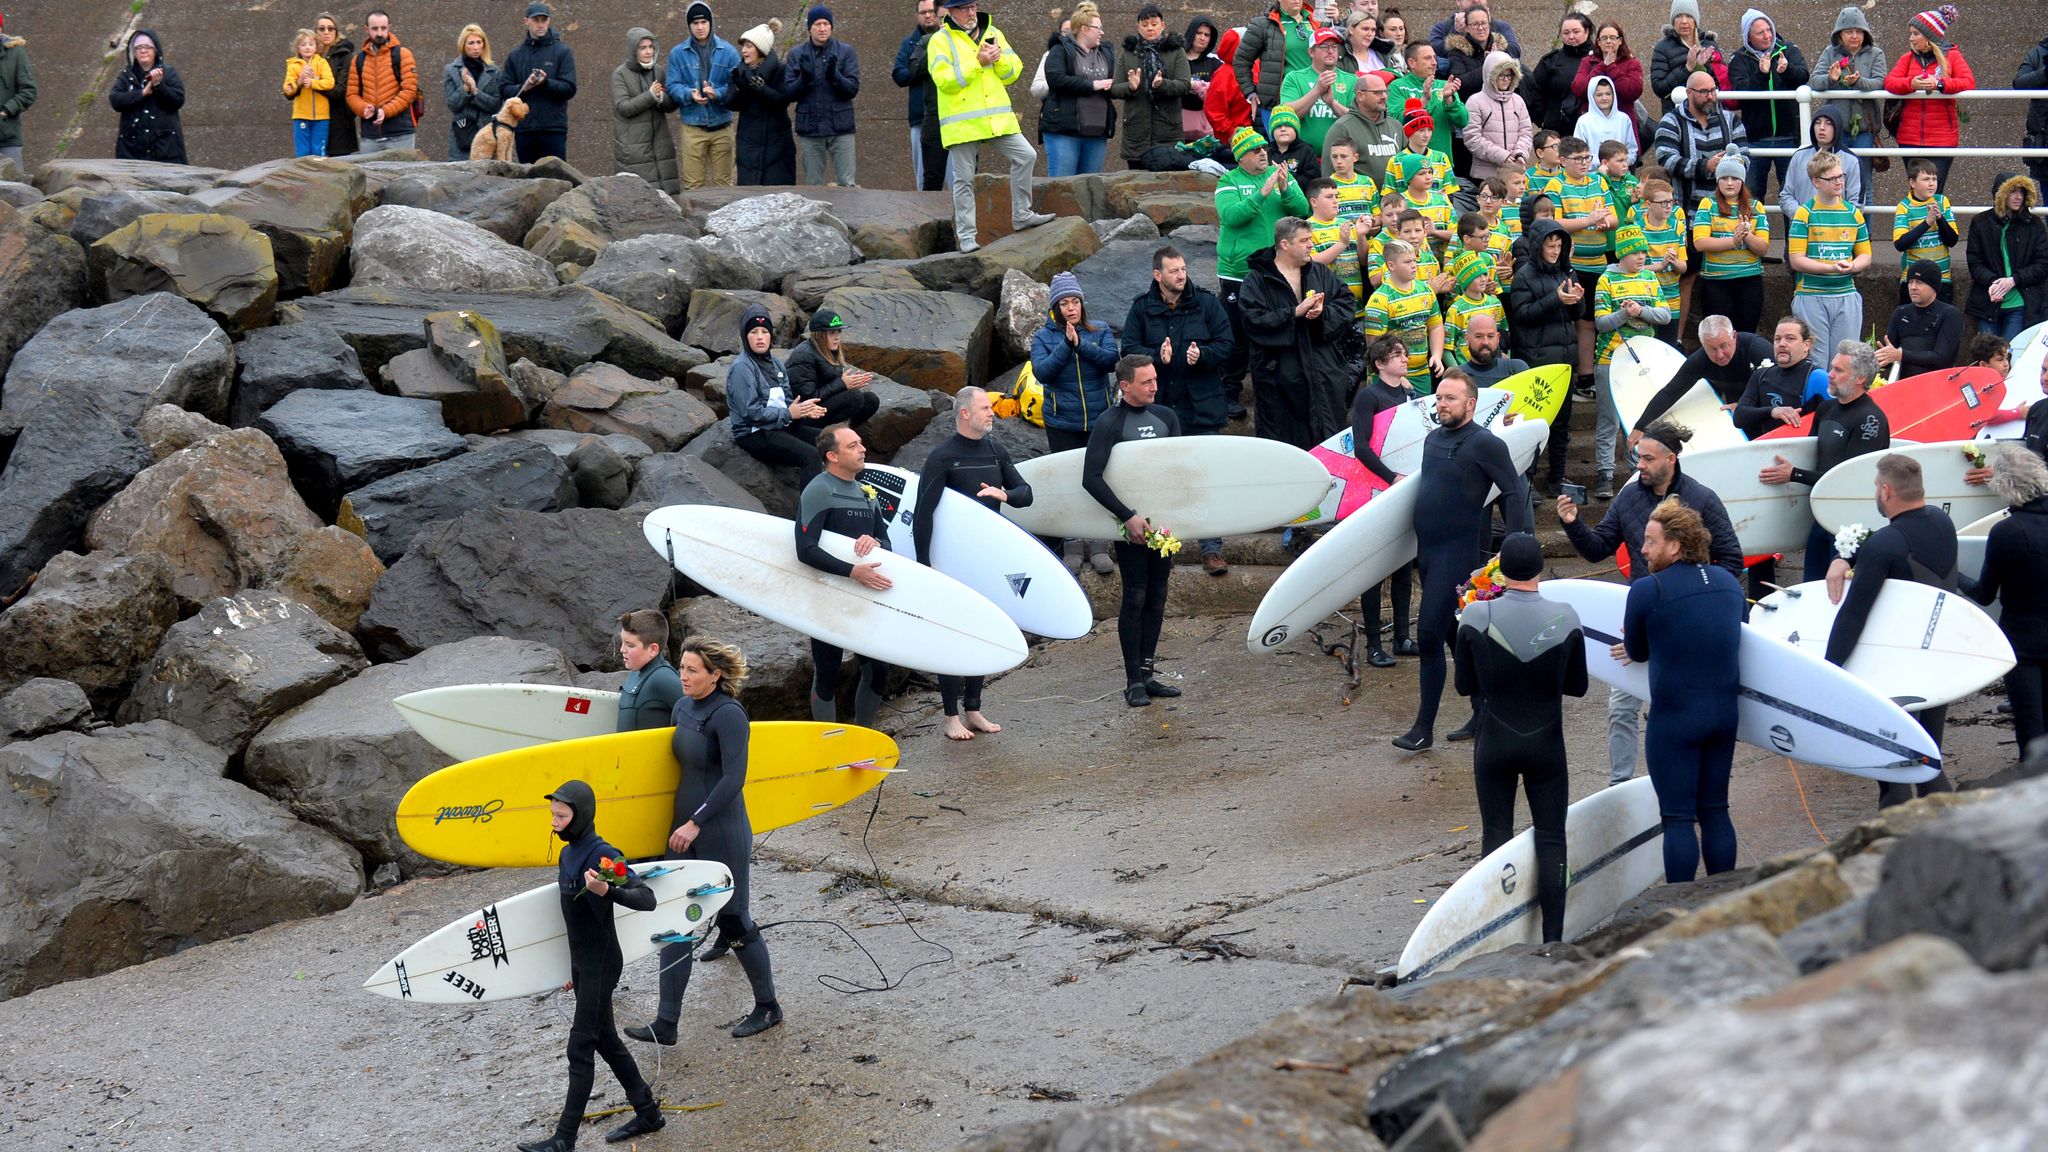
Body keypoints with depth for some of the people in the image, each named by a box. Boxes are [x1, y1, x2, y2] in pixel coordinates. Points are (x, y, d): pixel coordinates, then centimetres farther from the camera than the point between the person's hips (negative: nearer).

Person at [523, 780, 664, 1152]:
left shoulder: (603, 855, -20)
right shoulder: (567, 854, 8)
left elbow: (646, 898, -29)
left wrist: (607, 891, -47)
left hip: (601, 964, -9)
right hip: (581, 962, 9)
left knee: (580, 1049, -7)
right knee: (606, 1041, 17)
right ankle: (648, 1114, 29)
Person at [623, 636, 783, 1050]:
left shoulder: (727, 715, -18)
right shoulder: (683, 708, 8)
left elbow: (734, 778, -24)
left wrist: (696, 823, -25)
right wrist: (682, 824, 18)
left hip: (722, 835, -9)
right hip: (685, 831, 9)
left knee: (733, 922, 4)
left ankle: (768, 1007, 24)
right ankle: (666, 1023, 8)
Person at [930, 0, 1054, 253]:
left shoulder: (992, 33, 12)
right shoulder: (941, 40, -3)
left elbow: (1013, 73, 11)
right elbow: (944, 80, -15)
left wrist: (1000, 59, -9)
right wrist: (977, 63, -18)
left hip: (997, 119, 4)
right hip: (962, 124, -4)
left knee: (1025, 156, -3)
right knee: (964, 180, 0)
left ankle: (1021, 215, 10)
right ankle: (966, 237, 6)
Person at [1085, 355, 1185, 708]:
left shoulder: (1166, 417, 9)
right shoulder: (1109, 424, -9)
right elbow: (1092, 478, -15)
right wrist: (1128, 516, -19)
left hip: (1163, 520, 6)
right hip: (1130, 525, -6)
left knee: (1157, 598, 7)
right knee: (1135, 598, -5)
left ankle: (1147, 674, 15)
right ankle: (1133, 681, -1)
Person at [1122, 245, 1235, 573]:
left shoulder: (1206, 302, 1)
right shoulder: (1141, 308, 2)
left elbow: (1225, 345, 0)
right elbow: (1129, 349, -2)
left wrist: (1202, 355, -19)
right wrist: (1156, 357, -20)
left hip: (1201, 407, -1)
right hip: (1158, 407, 1)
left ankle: (1212, 549, 2)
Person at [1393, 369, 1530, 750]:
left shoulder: (1484, 444, -10)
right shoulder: (1432, 439, 13)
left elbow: (1514, 493, -12)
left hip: (1458, 552, -8)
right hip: (1428, 550, 8)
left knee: (1429, 634, -11)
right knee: (1455, 635, 14)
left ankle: (1424, 728, -6)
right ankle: (1483, 712, 24)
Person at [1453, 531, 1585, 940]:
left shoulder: (1475, 617, -14)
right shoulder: (1565, 618, -12)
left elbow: (1465, 686, -4)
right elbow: (1577, 687, -1)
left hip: (1494, 745, 0)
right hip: (1547, 745, 0)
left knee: (1496, 838, 11)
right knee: (1551, 842, 9)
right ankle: (1552, 941, 10)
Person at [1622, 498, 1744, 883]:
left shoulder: (1647, 591, -15)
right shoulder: (1728, 582, 5)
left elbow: (1637, 652, -2)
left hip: (1674, 718, -6)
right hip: (1724, 713, 6)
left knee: (1678, 818, 1)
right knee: (1715, 812, 14)